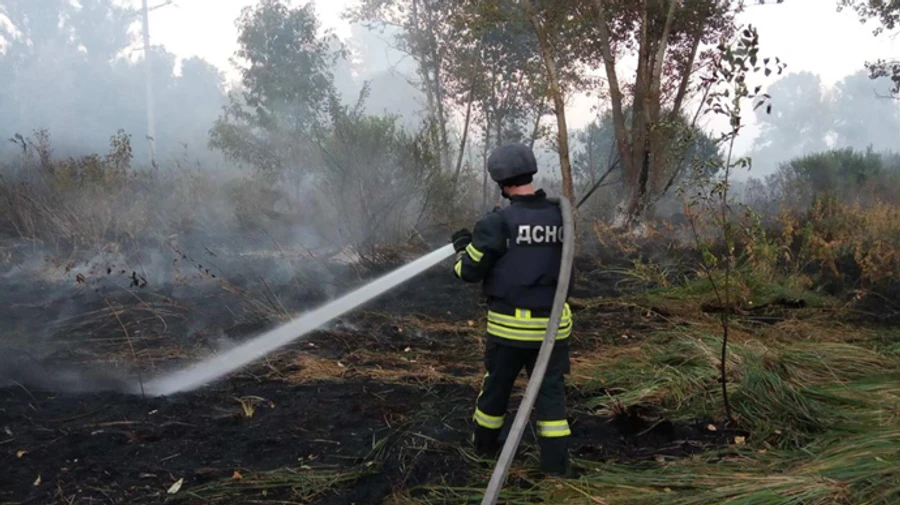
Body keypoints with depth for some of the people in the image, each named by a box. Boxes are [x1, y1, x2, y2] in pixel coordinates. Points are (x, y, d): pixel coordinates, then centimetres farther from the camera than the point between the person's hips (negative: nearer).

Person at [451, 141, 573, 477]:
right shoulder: (558, 217, -1)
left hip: (510, 324, -3)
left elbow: (470, 271, -9)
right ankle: (556, 461, 9)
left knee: (496, 386, 16)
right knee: (551, 391, 9)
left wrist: (462, 246, 13)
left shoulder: (498, 223, -15)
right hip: (551, 323, 3)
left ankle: (486, 443, 35)